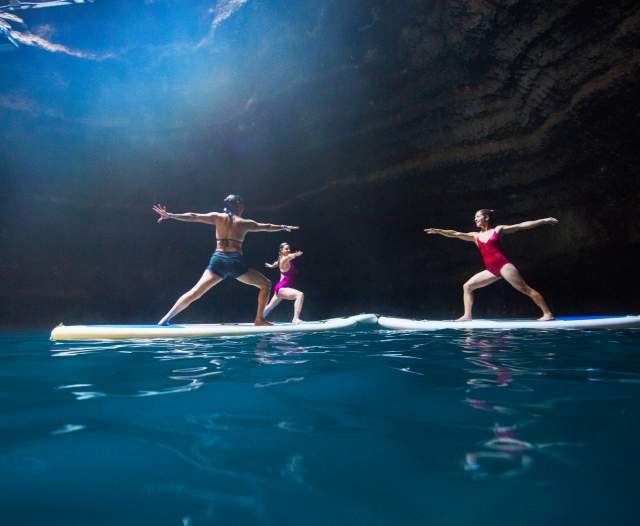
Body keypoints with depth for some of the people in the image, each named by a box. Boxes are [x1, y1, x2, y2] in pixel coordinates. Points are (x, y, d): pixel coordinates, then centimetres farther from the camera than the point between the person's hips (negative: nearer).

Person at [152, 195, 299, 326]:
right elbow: (267, 227, 23)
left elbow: (193, 216, 8)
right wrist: (284, 227, 39)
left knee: (194, 293, 6)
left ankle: (166, 318, 0)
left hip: (218, 261, 3)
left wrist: (169, 215, 11)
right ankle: (259, 319, 8)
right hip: (235, 262, -3)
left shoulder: (217, 217, 11)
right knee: (265, 284, 13)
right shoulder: (245, 223, 8)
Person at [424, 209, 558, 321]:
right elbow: (456, 234, 11)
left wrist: (544, 220, 4)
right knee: (467, 286, -1)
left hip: (503, 265, -5)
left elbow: (522, 225, 6)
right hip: (491, 270, 5)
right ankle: (467, 315, -1)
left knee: (525, 289, -8)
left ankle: (548, 313, -4)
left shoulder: (498, 229, 6)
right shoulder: (475, 236, 16)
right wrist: (438, 231, 2)